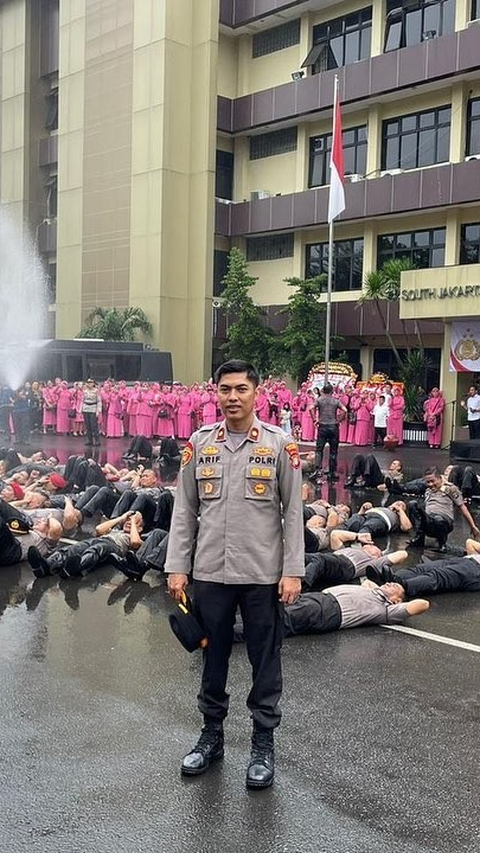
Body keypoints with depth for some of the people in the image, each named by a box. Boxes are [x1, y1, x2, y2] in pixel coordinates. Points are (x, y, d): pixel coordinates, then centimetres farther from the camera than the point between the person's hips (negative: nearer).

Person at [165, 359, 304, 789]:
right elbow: (185, 509, 6)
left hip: (263, 573, -2)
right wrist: (177, 567, 1)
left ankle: (263, 744, 22)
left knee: (265, 660, 7)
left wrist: (292, 571, -7)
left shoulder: (280, 444, -3)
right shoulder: (200, 442, 3)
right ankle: (211, 734, 31)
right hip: (210, 572, 2)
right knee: (213, 655, 14)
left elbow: (293, 511, -3)